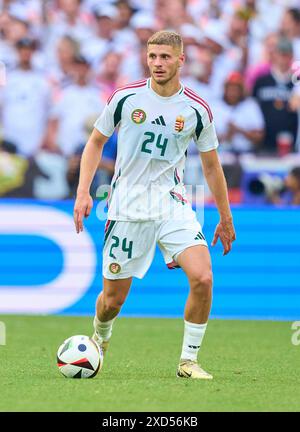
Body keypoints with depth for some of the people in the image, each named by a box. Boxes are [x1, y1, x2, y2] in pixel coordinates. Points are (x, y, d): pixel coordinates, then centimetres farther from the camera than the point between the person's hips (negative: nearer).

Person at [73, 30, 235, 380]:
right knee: (113, 298, 3)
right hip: (126, 207, -1)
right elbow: (96, 142, 9)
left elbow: (211, 166, 10)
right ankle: (100, 338, 39)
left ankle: (188, 361, -6)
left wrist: (225, 219, 14)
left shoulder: (196, 110, -1)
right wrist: (83, 191, -2)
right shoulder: (125, 98, -3)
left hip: (172, 204, 1)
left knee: (202, 277, -21)